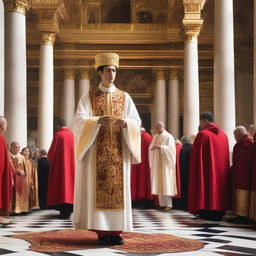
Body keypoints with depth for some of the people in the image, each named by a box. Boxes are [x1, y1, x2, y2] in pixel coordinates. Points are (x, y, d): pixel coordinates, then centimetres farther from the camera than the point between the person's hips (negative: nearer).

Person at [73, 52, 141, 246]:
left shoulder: (125, 97, 11)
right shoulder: (88, 97, 6)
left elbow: (136, 121, 4)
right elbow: (80, 120, -7)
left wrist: (125, 123, -19)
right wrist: (98, 120, -25)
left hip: (119, 152, 2)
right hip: (97, 152, -2)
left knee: (119, 188, -2)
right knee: (98, 188, -5)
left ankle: (116, 230, 2)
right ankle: (102, 230, -1)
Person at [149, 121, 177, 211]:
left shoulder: (168, 136, -4)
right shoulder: (155, 137, 15)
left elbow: (170, 149, -14)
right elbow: (150, 148, 15)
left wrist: (159, 147, -23)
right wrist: (152, 148, -6)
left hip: (165, 163, -6)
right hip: (157, 163, 6)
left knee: (166, 183, -8)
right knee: (159, 183, 4)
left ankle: (169, 204, -6)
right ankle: (162, 204, 8)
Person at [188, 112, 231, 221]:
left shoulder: (203, 134, -11)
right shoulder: (223, 135, 8)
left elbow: (196, 155, -11)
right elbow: (226, 157, 12)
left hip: (206, 170, -6)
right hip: (221, 171, 6)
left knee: (207, 189, 1)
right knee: (218, 185, 12)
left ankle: (207, 213, 0)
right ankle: (219, 213, 14)